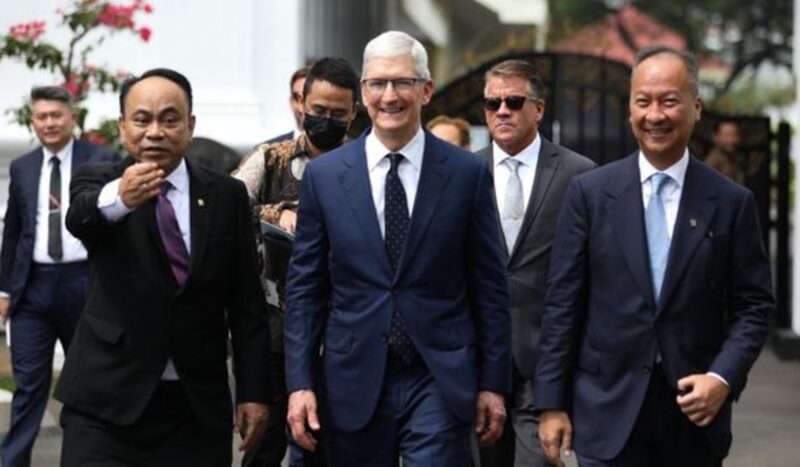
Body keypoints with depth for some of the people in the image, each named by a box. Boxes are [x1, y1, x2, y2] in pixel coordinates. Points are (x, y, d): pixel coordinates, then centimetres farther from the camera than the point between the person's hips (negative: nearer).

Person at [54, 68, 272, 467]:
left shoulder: (226, 196, 7)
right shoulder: (97, 181, 1)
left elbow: (247, 304, 7)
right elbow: (80, 218, -23)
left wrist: (253, 392, 2)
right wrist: (118, 198, -46)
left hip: (197, 412, 2)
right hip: (106, 406, -2)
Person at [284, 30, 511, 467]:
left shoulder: (468, 174, 0)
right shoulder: (323, 175, 3)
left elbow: (489, 286, 3)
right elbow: (304, 287, 5)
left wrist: (493, 383, 2)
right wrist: (300, 382, -1)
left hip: (440, 382, -1)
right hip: (353, 383, 1)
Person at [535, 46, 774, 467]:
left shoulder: (731, 203, 2)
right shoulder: (590, 192, 1)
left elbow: (753, 305, 4)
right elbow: (562, 304, 1)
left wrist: (723, 378, -12)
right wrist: (551, 405, -3)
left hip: (695, 414, 1)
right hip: (608, 413, -1)